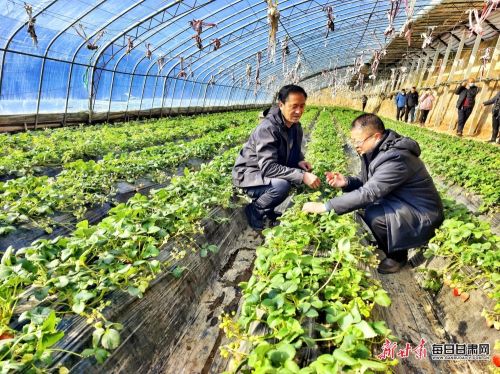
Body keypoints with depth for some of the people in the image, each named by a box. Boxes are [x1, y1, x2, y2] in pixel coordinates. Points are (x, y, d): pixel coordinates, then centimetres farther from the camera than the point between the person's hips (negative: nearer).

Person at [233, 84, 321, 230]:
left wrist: (300, 161, -11)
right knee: (282, 184, -33)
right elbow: (268, 167, -35)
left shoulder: (296, 126, -2)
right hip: (249, 173, -9)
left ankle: (268, 209, 8)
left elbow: (294, 151, 14)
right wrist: (302, 176, -39)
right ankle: (254, 210, -3)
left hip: (269, 170, 9)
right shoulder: (268, 128, -28)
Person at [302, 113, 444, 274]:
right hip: (399, 202, 9)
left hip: (422, 215, -9)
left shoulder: (396, 159, -31)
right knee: (362, 204, 0)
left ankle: (397, 255, -1)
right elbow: (367, 182, 6)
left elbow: (368, 193, -35)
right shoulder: (378, 150, -2)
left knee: (374, 216, -28)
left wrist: (325, 207, -34)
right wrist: (346, 182, -16)